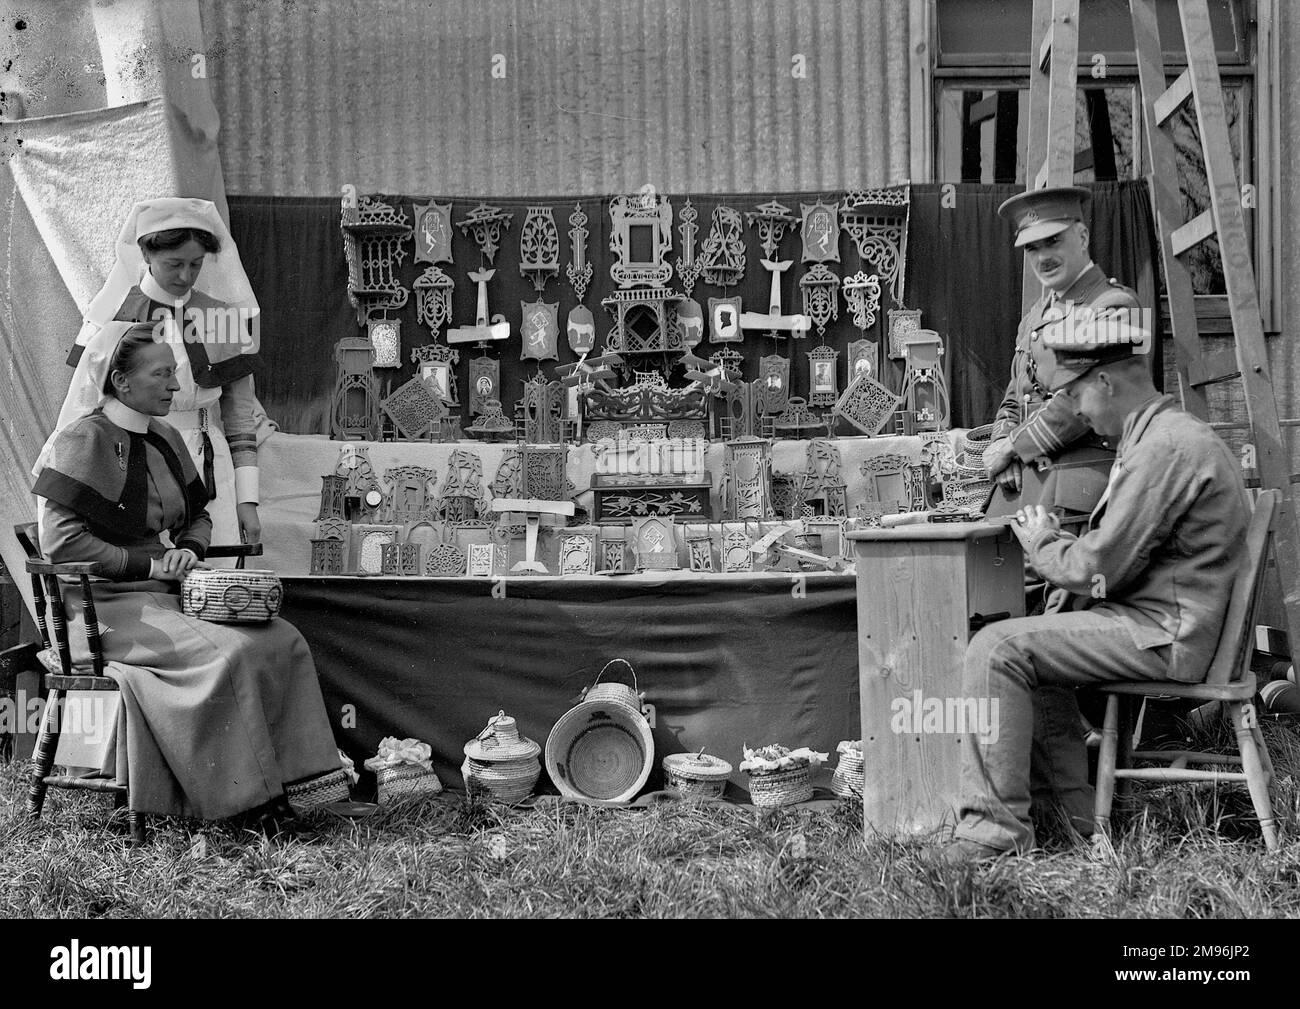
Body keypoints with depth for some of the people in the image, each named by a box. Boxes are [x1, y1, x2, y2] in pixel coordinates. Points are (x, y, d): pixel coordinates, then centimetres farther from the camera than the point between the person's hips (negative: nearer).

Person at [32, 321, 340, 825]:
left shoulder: (165, 439, 14)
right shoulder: (83, 441, -9)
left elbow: (198, 516, 24)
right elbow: (59, 541, -16)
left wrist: (189, 550, 1)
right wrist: (150, 564, -17)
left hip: (169, 594, 8)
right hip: (108, 606, -8)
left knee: (283, 640, -11)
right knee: (227, 653, -28)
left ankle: (276, 778, -8)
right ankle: (237, 794, -16)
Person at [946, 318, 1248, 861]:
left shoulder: (1165, 448, -18)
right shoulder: (1168, 434, 17)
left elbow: (1099, 569, -20)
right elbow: (1119, 552, 22)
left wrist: (1041, 543, -1)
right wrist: (1057, 542, 6)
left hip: (1163, 635, -11)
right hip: (1158, 620, 11)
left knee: (995, 649, -16)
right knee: (1030, 643, 22)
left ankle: (998, 824, -14)